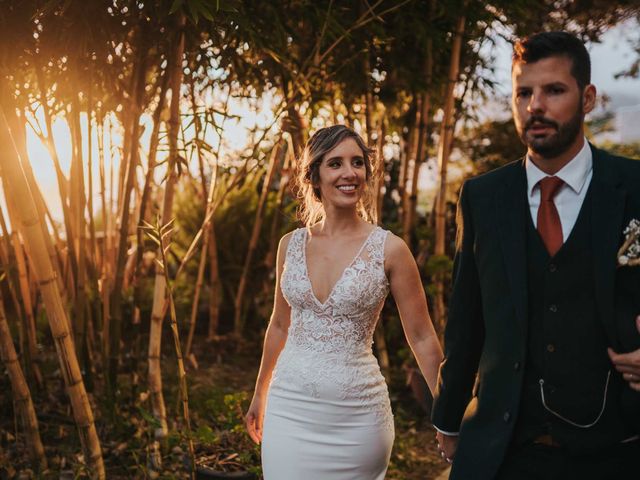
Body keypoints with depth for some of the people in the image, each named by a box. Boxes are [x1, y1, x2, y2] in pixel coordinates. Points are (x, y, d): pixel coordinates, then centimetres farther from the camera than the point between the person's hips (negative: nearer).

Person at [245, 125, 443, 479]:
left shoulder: (389, 249, -9)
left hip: (356, 416, -2)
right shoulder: (291, 245, 2)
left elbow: (421, 338, -4)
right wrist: (260, 395, 22)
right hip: (289, 408, 3)